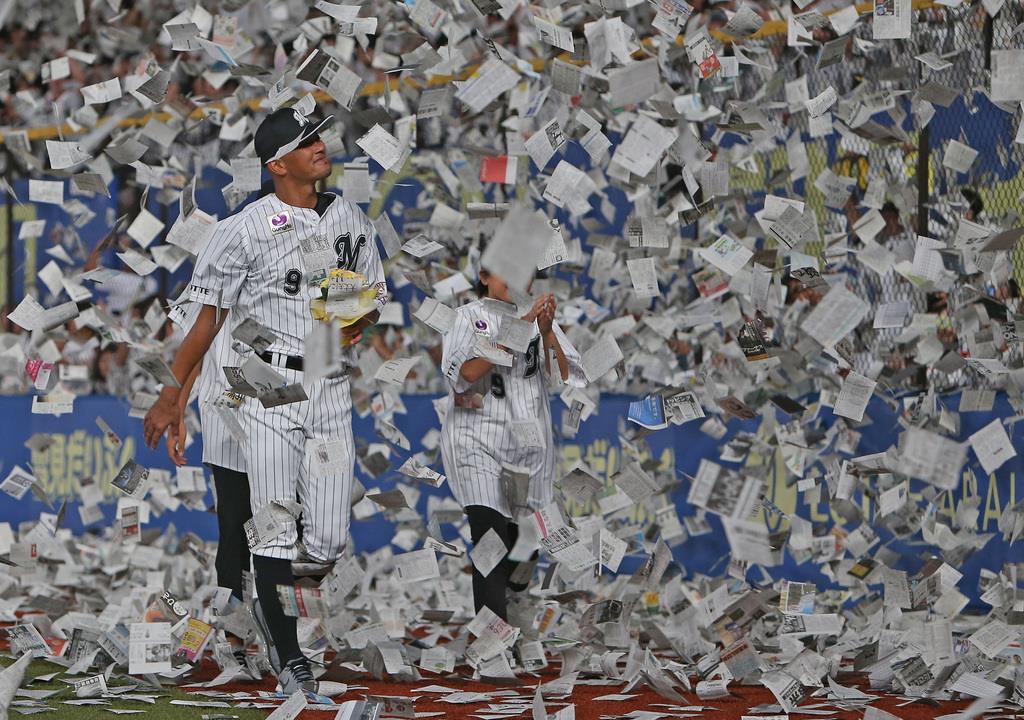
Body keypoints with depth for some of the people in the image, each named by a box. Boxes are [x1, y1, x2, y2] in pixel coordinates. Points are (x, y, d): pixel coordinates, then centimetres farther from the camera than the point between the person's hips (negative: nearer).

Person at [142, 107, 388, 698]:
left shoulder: (350, 218, 9)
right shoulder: (248, 228, -7)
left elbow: (376, 296, 19)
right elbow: (208, 316, -4)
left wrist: (357, 323, -6)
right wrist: (172, 394, -7)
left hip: (332, 388, 4)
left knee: (329, 544, 0)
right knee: (277, 534, -6)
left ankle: (271, 602, 30)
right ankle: (289, 657, 7)